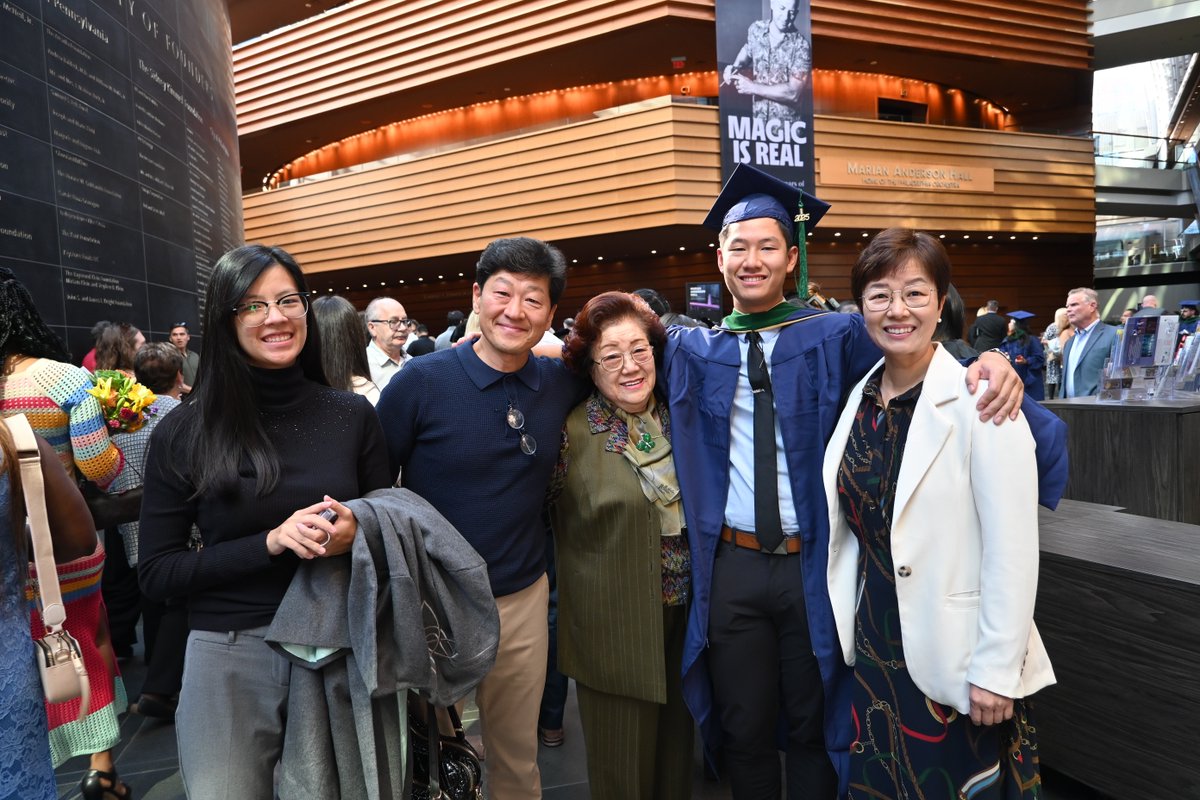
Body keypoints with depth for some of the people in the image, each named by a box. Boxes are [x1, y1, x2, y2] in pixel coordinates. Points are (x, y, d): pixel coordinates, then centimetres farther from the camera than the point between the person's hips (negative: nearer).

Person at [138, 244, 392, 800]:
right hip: (228, 657, -1)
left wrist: (354, 535, -17)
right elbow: (155, 574, -4)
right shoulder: (184, 432, -5)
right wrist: (272, 542, -18)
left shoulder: (352, 416, -2)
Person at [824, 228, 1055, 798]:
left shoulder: (981, 401, -16)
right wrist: (847, 633, 10)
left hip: (956, 663, -5)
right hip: (873, 647, 5)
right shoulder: (859, 398, 2)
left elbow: (1013, 550, -16)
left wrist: (997, 670, -16)